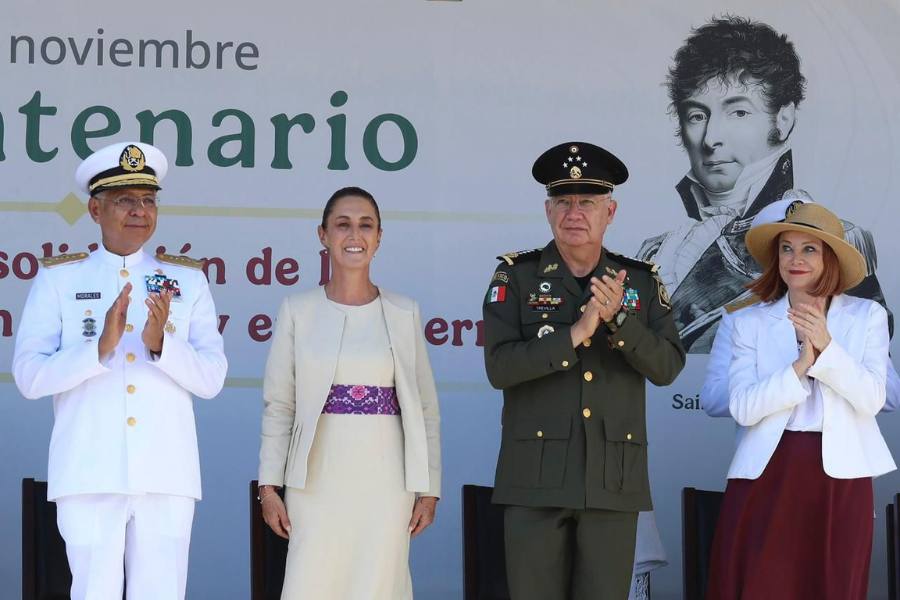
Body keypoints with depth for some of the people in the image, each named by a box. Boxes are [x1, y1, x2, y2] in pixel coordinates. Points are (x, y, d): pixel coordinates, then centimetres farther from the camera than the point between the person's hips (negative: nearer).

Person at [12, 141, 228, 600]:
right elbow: (28, 377, -2)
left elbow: (212, 379, 4)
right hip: (89, 473, -1)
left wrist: (161, 343, -14)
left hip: (167, 473, 1)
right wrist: (100, 347, -17)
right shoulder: (58, 279, 8)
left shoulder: (188, 281, 12)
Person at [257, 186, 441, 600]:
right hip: (318, 477, 0)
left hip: (385, 477, 0)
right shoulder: (298, 311, 4)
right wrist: (269, 485, 0)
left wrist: (429, 488, 4)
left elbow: (425, 409, 8)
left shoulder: (404, 314, 6)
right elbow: (278, 406, 5)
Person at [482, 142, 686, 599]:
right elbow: (499, 367, -9)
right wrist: (575, 334, -18)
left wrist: (618, 318, -16)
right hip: (536, 477, -1)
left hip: (614, 480, 2)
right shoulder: (516, 276, 2)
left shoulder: (641, 281, 9)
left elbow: (667, 367, -1)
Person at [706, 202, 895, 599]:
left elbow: (872, 399, -6)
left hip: (840, 476, 0)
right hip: (767, 472, 0)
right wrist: (800, 367, -16)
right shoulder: (750, 323, 6)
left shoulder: (867, 317, 6)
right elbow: (742, 407, -6)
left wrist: (826, 346, -17)